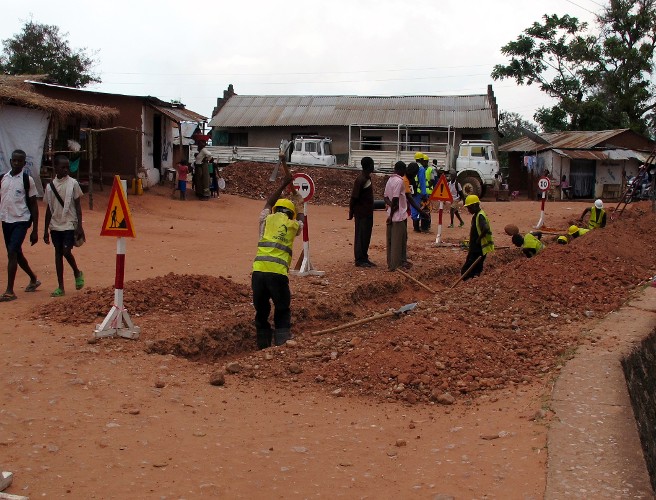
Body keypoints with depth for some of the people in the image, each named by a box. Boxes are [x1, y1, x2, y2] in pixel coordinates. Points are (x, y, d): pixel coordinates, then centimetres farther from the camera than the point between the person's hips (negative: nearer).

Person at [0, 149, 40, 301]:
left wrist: (35, 230, -6)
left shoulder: (27, 180, -6)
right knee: (16, 253, 16)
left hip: (21, 221, -6)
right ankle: (33, 279, 38)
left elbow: (34, 205, -4)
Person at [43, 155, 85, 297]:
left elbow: (78, 206, -3)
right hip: (55, 225, 4)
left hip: (70, 224, -4)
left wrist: (79, 226, -10)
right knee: (58, 253, 5)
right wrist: (45, 230, 12)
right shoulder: (50, 186, 6)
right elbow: (49, 209, 12)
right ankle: (60, 287, 10)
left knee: (66, 251, -15)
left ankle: (77, 273, 15)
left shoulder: (73, 183, -4)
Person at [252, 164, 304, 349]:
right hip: (277, 273, -2)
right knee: (282, 314, 6)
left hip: (258, 271, 2)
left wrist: (283, 184, 52)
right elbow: (300, 221, 41)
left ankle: (263, 348, 17)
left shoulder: (266, 219, 18)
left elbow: (269, 203, 41)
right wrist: (300, 208, 63)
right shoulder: (293, 225, 14)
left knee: (261, 312, 14)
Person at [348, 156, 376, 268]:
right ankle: (359, 260, 3)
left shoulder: (368, 178, 12)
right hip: (361, 213, -9)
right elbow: (354, 197, -16)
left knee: (366, 236, 12)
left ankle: (364, 258, 19)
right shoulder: (361, 180, -17)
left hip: (368, 213, 9)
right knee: (361, 236, -2)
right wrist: (351, 212, -14)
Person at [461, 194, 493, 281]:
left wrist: (479, 239, -23)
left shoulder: (480, 216, -18)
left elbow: (486, 229, -35)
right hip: (475, 249, 10)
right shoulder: (476, 215, 13)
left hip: (479, 249, -10)